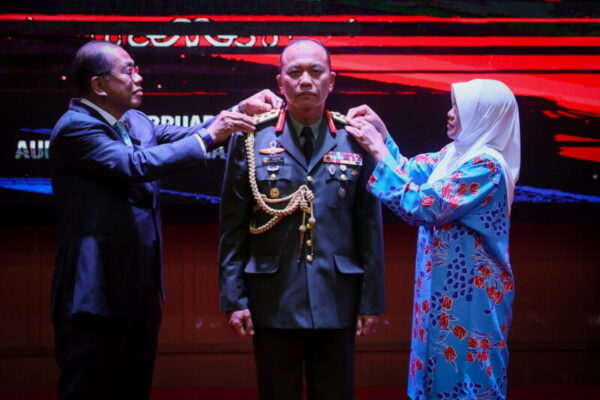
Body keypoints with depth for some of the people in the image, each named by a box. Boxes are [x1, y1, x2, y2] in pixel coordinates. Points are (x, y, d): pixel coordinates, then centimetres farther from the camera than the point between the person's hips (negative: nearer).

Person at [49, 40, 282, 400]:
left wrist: (241, 110, 0)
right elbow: (137, 165, -26)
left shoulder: (136, 121, 11)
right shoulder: (75, 127, -15)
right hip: (97, 290, -9)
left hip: (141, 285, 9)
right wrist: (209, 135, -21)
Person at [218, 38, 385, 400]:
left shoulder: (355, 140, 1)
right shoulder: (251, 137, 0)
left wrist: (372, 300, 1)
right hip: (273, 300, 0)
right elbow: (233, 227, 0)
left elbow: (370, 227, 2)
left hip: (337, 300, 1)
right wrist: (234, 298, -4)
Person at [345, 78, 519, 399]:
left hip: (469, 290, -9)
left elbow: (419, 206, -25)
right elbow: (411, 172, 16)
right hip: (445, 285, 9)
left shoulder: (486, 165, -21)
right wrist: (381, 132, 1)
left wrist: (378, 150, -20)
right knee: (443, 368, 17)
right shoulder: (455, 154, 6)